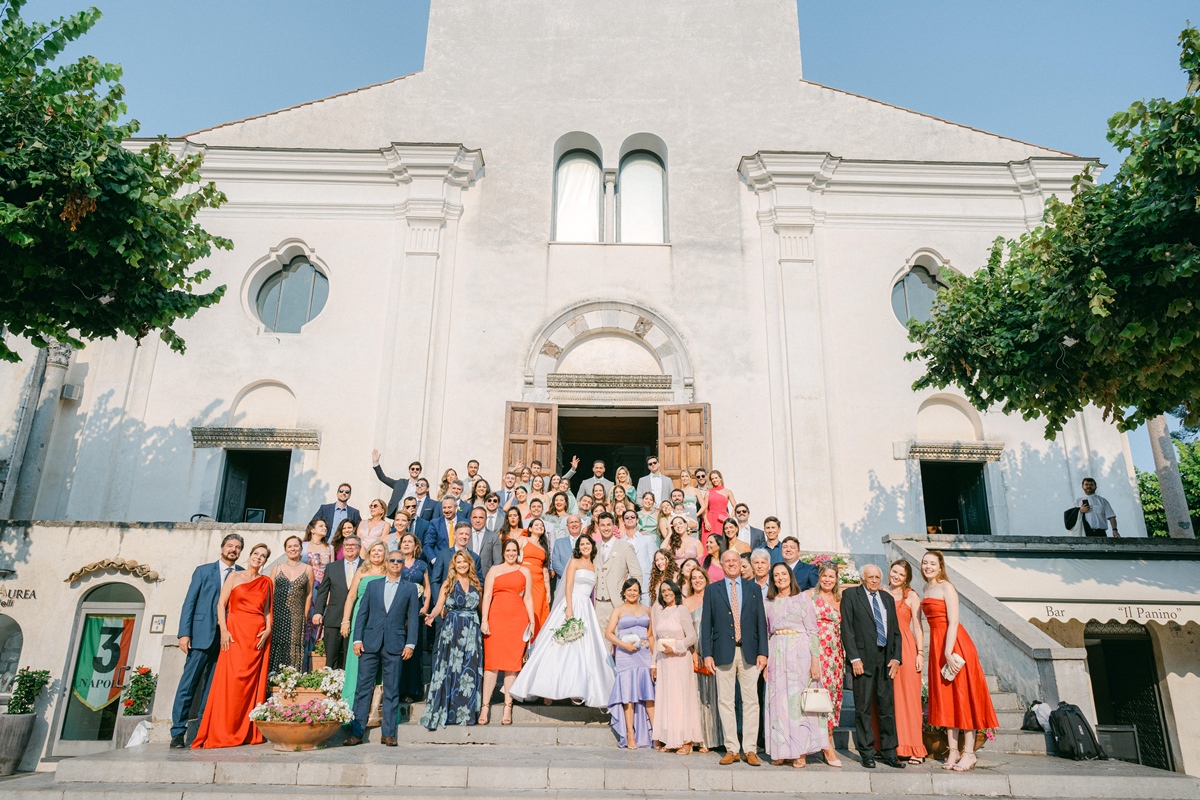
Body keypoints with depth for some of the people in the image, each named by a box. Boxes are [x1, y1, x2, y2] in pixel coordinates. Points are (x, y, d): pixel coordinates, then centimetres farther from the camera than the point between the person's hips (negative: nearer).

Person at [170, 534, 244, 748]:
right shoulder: (203, 571, 9)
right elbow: (189, 602, 4)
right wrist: (184, 633, -6)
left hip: (228, 639, 2)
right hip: (202, 635, -1)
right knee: (188, 684, -3)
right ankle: (178, 732, 4)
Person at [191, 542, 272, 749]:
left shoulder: (265, 582, 13)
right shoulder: (235, 577, 6)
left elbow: (267, 610, 12)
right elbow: (221, 604, 1)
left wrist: (268, 630, -4)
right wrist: (223, 630, -10)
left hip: (258, 635, 3)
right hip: (236, 632, -3)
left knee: (254, 683, 2)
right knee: (232, 679, -10)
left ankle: (250, 733, 8)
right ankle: (223, 733, -3)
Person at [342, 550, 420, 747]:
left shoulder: (410, 588, 8)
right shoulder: (373, 585, 12)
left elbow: (413, 618, 4)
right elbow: (361, 613, 9)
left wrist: (410, 644, -4)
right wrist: (357, 639, 0)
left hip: (395, 645, -1)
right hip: (370, 644, 1)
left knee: (392, 691, 3)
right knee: (363, 688, 1)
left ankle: (388, 734, 10)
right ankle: (356, 732, 8)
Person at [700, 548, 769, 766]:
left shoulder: (753, 589, 9)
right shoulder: (712, 590, 6)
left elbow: (761, 621, 6)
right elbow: (706, 624, 4)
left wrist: (762, 652, -2)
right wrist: (707, 654, -4)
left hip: (749, 653, 1)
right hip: (723, 652, 0)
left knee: (751, 701, 2)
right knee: (726, 701, 4)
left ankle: (750, 749, 10)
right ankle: (731, 749, 13)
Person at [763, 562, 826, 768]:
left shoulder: (802, 598, 3)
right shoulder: (768, 602, 12)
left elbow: (813, 631, 0)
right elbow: (765, 632, 13)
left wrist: (815, 659, -8)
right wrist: (764, 659, 5)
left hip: (800, 652, -3)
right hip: (777, 654, 3)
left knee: (799, 699, -2)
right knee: (778, 701, 2)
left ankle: (801, 752, 4)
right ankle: (780, 750, 10)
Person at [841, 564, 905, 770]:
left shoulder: (888, 599, 16)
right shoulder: (850, 595, 1)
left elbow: (896, 631, 16)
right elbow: (847, 628, -4)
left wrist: (896, 657, 3)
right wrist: (854, 658, -11)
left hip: (886, 658, 4)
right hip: (863, 658, -4)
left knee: (888, 707, 6)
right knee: (864, 708, 0)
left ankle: (889, 753, 14)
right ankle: (867, 753, 9)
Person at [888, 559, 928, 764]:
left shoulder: (911, 596, 3)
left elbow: (917, 627, -1)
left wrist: (920, 653, -9)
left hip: (905, 649, -3)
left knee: (908, 697, -2)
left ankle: (912, 748, 3)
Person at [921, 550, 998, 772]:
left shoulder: (946, 587, -9)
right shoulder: (927, 589, 13)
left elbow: (953, 622, -16)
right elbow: (934, 621, 12)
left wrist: (948, 652, -22)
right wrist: (942, 652, 7)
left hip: (954, 644, -8)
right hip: (937, 644, 8)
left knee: (962, 696, -2)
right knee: (945, 698, 10)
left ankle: (969, 753, 3)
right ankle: (953, 751, 17)